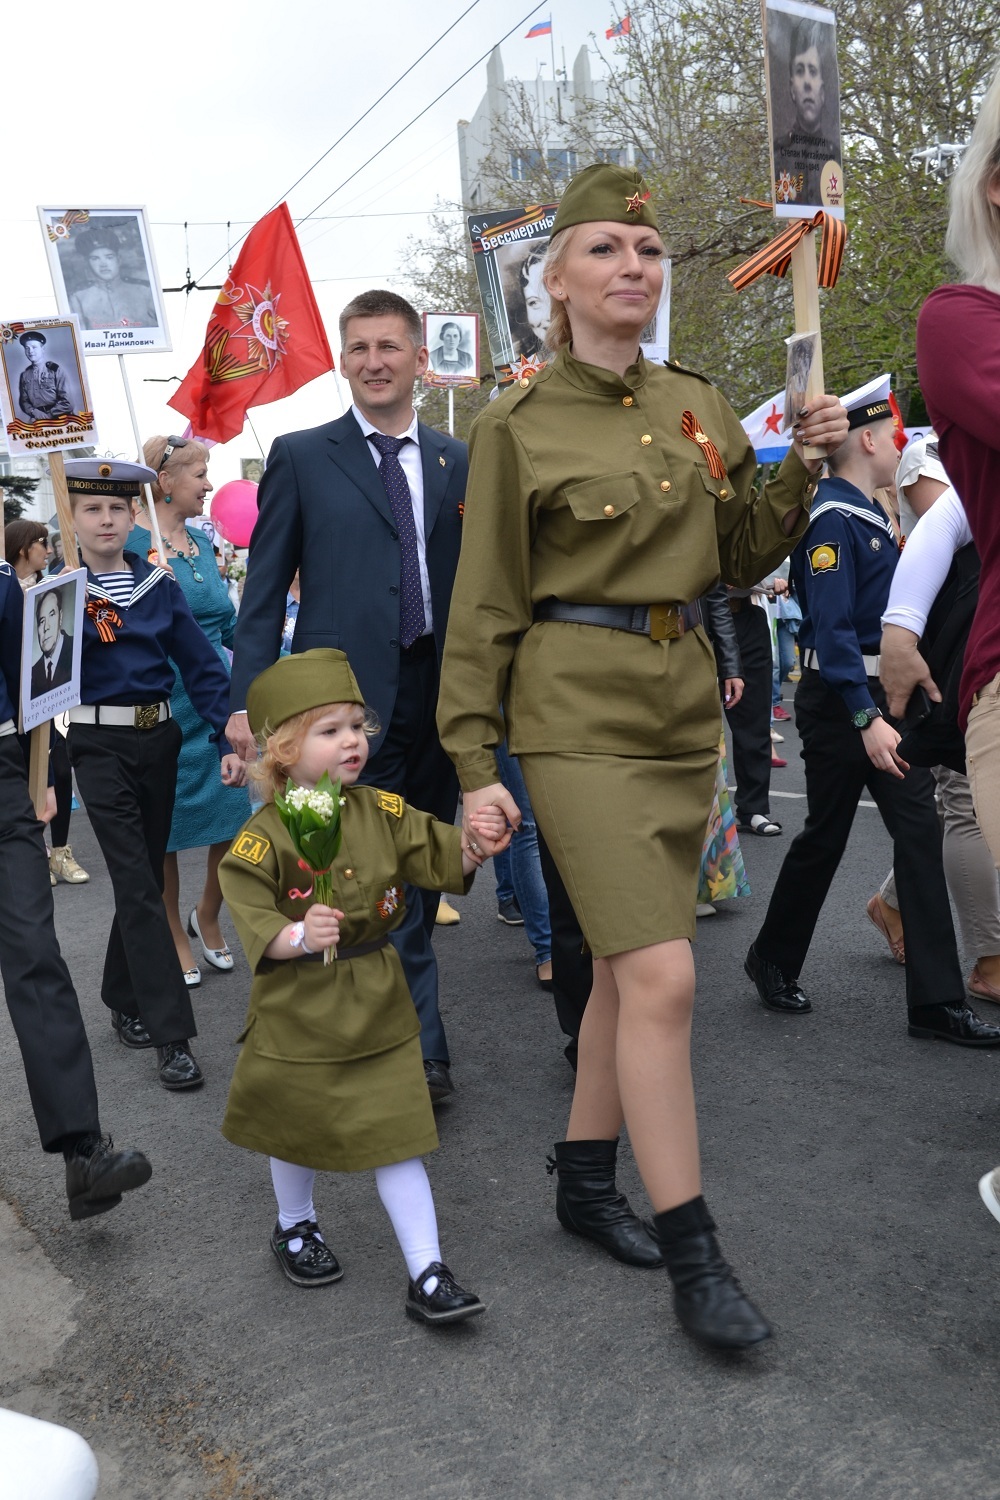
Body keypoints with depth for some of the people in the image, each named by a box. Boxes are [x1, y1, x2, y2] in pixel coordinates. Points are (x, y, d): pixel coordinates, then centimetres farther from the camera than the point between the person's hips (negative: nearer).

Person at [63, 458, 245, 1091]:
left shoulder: (159, 583, 5)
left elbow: (202, 663, 2)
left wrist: (231, 740, -6)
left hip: (160, 738, 4)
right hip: (101, 747, -4)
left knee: (147, 875, 13)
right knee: (138, 884, -8)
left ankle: (125, 998, 33)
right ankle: (173, 1037, -7)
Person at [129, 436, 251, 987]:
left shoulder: (202, 540, 10)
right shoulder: (130, 543, -9)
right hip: (159, 707, -5)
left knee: (234, 814, 4)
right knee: (163, 823, 7)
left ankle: (207, 915, 28)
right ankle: (175, 935, 25)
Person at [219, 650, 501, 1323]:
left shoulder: (382, 811, -2)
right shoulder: (266, 834, -15)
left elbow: (435, 857, -3)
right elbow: (249, 912, -17)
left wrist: (471, 845, -23)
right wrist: (295, 937, -35)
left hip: (378, 1006, 3)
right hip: (299, 1010, -2)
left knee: (397, 1135, 2)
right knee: (300, 1127, 18)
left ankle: (428, 1273, 9)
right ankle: (295, 1225, 47)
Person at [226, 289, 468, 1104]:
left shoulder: (457, 461, 13)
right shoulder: (301, 456, 4)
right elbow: (265, 589, 1)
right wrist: (248, 698, -7)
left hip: (438, 692, 4)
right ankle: (420, 1046, 4)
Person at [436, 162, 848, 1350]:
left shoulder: (697, 406, 10)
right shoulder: (517, 427, -5)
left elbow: (739, 558, 17)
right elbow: (484, 609, -5)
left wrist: (804, 467, 0)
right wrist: (474, 766, -9)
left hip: (685, 700, 6)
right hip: (578, 712, -6)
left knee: (625, 965, 13)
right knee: (663, 976, -11)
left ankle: (584, 1180, 31)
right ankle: (693, 1256, 3)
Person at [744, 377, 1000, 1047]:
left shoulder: (871, 514, 14)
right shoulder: (832, 520, -15)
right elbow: (832, 630, -22)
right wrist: (867, 720, -25)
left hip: (884, 696, 8)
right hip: (841, 703, -8)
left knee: (920, 830, 2)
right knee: (825, 838, 5)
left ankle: (937, 1002, 4)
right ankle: (774, 961, 28)